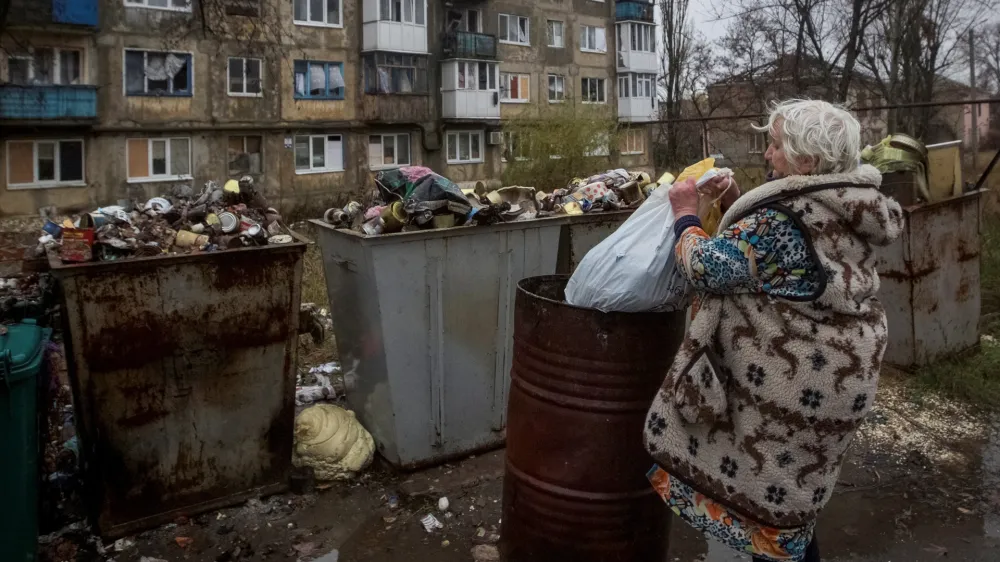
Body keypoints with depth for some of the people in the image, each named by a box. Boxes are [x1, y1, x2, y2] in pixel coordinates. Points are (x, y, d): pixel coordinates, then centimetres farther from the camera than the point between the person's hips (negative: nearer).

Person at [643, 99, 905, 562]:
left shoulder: (784, 216, -24)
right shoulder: (848, 208, 5)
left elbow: (708, 268, -23)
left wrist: (686, 214, -8)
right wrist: (736, 203, 4)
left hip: (798, 380, -9)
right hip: (839, 371, 9)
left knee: (769, 494, 8)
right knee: (790, 497, 23)